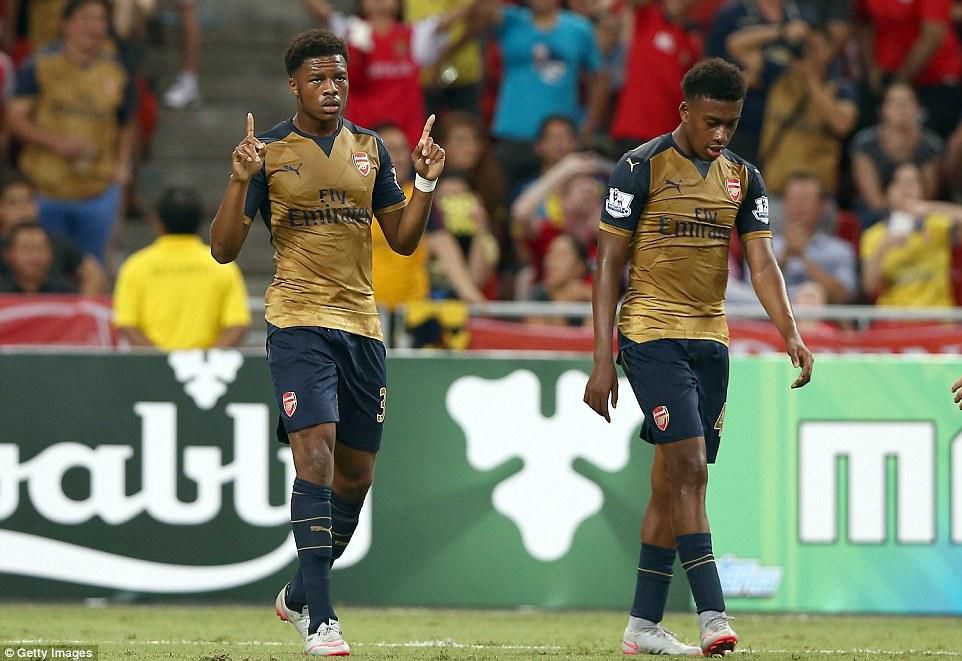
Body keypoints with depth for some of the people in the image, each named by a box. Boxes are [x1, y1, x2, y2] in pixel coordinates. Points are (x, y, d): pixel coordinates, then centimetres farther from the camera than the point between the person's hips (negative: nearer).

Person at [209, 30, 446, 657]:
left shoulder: (369, 148, 11)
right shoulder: (270, 152, -2)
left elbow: (403, 239, 14)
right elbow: (224, 249, -5)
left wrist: (426, 182, -1)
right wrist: (241, 181, -20)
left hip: (361, 323, 5)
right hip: (299, 321, -5)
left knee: (355, 474, 10)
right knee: (316, 455, -20)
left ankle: (300, 595, 32)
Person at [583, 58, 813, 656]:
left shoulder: (744, 178, 9)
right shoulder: (641, 167, -6)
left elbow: (762, 263, 5)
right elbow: (610, 265, -5)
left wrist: (791, 333, -12)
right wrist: (602, 360, -10)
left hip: (710, 339, 6)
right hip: (651, 333, -6)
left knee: (676, 481, 8)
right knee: (688, 468, -17)